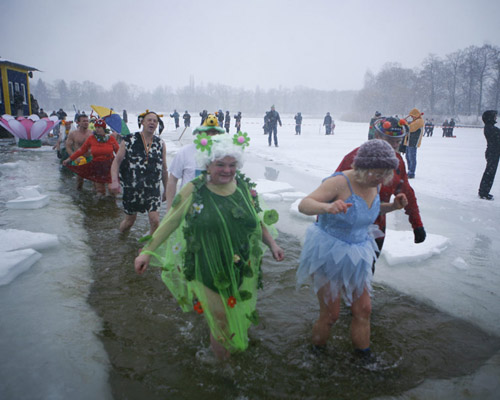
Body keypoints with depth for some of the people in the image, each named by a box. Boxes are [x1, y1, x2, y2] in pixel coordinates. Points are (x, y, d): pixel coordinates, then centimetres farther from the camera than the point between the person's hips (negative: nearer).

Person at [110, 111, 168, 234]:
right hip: (131, 188, -1)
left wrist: (167, 190, 16)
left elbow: (164, 169, 13)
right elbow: (117, 161, -2)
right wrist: (114, 181, -18)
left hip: (153, 189, 1)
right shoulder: (129, 140, -2)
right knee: (130, 219, 12)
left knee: (155, 220, -11)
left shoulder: (160, 144, 5)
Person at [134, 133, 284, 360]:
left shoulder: (245, 188, -1)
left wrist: (272, 244, 3)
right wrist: (147, 252, -3)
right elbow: (169, 222, -3)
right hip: (208, 271, -3)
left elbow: (258, 221, 12)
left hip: (243, 271, 3)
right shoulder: (193, 191, -10)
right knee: (218, 317, 7)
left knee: (240, 316, 18)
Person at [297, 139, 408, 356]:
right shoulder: (340, 182, -25)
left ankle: (362, 351, 38)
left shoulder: (374, 185, -1)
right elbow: (304, 204, -34)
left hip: (355, 256, 7)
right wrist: (327, 207, -54)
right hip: (329, 255, -6)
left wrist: (393, 206, 2)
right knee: (330, 314, 7)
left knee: (363, 309, 15)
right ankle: (317, 349, 35)